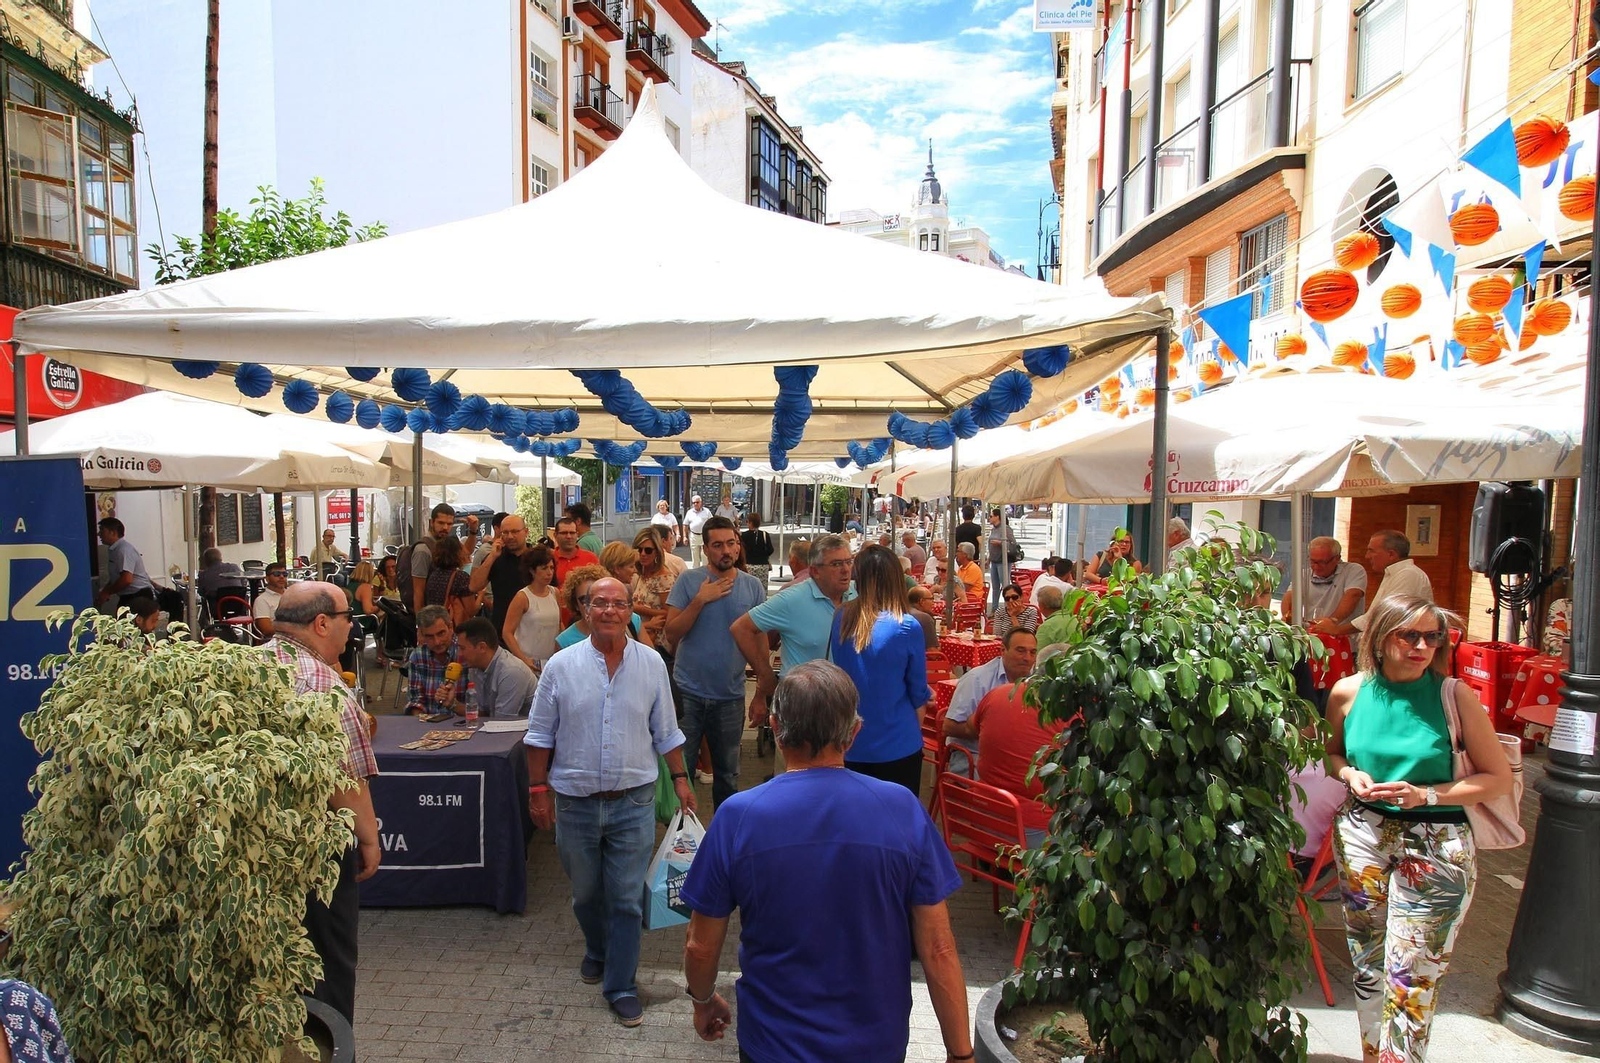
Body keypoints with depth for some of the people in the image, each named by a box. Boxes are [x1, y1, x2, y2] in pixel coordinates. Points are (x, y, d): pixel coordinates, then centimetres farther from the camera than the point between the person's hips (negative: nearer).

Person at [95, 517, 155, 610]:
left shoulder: (124, 549, -17)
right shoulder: (113, 550, 12)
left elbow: (126, 579, -25)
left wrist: (107, 593, -14)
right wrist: (103, 592, 8)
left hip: (140, 596, -9)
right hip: (127, 597, 9)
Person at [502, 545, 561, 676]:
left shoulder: (555, 593, 7)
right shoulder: (522, 597, -7)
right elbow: (507, 633, -8)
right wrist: (523, 660, -15)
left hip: (552, 661, 4)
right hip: (529, 663, -4)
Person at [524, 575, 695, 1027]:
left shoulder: (651, 664, -2)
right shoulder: (561, 665, -5)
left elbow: (666, 731, 7)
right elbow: (540, 734, 2)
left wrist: (679, 778, 6)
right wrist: (538, 789, 0)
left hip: (633, 802, -1)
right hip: (575, 801, 1)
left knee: (627, 899, 3)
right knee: (585, 893, 18)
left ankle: (621, 987, 19)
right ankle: (597, 952, 46)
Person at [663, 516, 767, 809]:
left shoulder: (753, 587, 1)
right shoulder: (688, 581, -5)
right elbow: (672, 634, -9)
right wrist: (700, 600, -19)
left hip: (730, 696, 2)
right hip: (688, 693, -2)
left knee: (727, 774, 17)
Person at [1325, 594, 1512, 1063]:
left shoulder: (1454, 695, -9)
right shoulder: (1348, 692, -2)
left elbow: (1499, 779, -5)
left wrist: (1425, 794, -17)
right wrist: (1351, 775, -6)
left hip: (1435, 846, -2)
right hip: (1362, 835, 3)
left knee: (1411, 975, -1)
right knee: (1368, 966, 14)